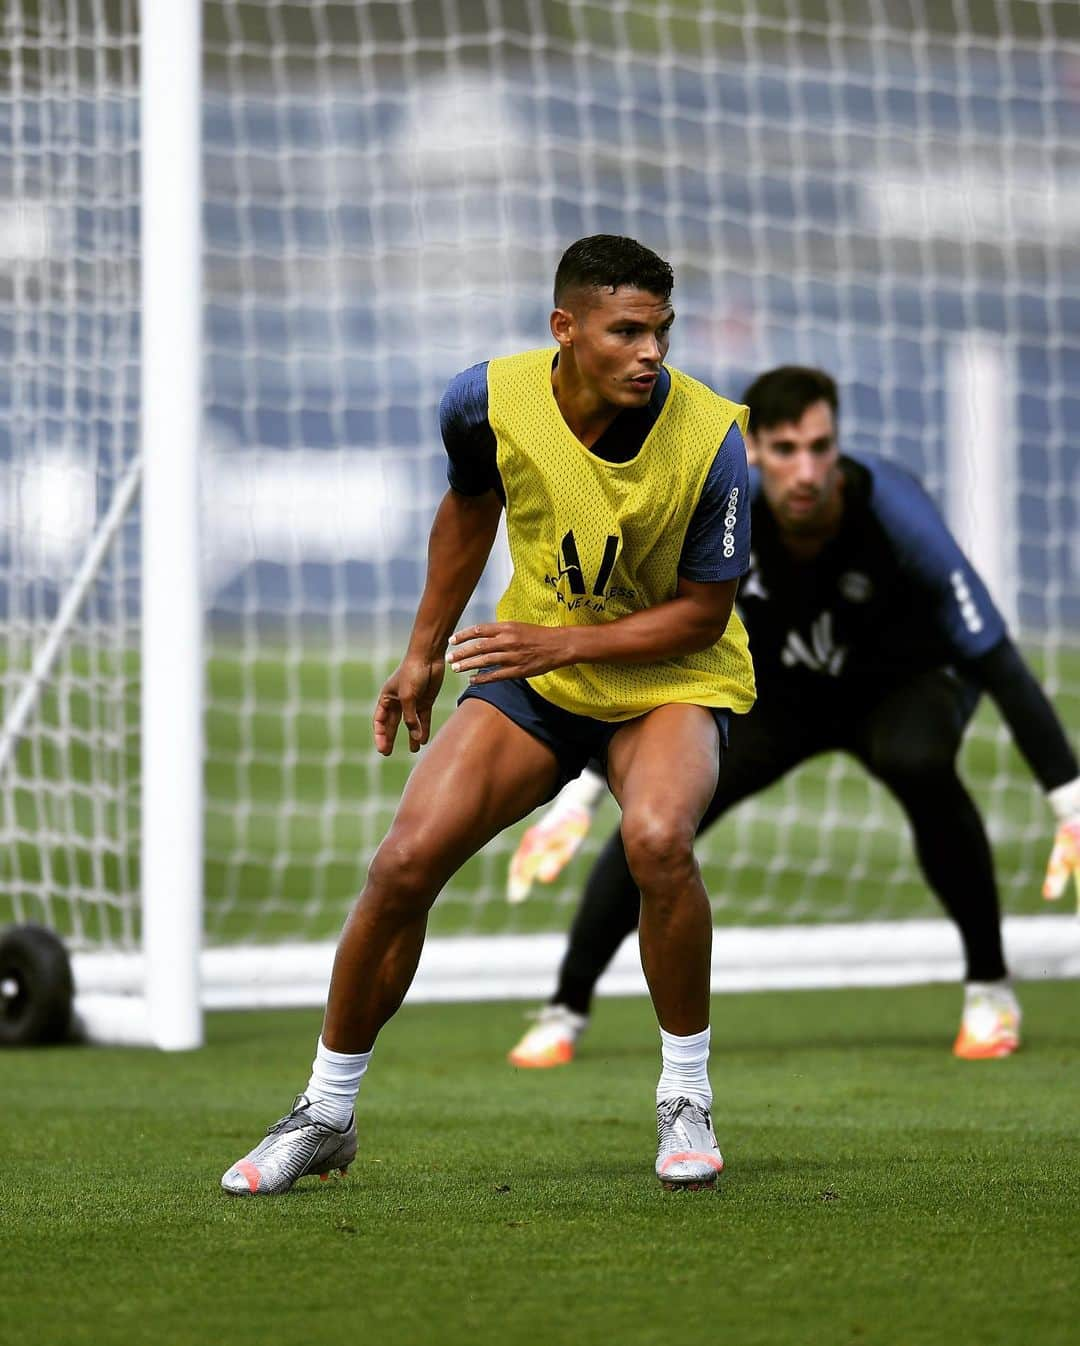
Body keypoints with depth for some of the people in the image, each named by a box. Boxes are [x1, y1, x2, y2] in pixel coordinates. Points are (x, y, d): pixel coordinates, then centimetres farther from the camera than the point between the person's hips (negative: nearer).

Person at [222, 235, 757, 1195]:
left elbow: (703, 611, -14)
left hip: (671, 679, -3)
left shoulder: (710, 440, -24)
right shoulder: (489, 402, -16)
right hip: (534, 663, 3)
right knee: (405, 862, -12)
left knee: (657, 838, -34)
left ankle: (686, 1098, -11)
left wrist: (566, 643, -26)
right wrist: (424, 655, 15)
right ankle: (325, 1115, 9)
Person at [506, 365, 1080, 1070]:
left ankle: (990, 988, -17)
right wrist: (578, 797, -25)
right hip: (777, 693, 2)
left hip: (906, 682, -2)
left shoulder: (894, 510, -33)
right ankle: (564, 1013, 0)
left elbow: (996, 660, -30)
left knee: (919, 764, -36)